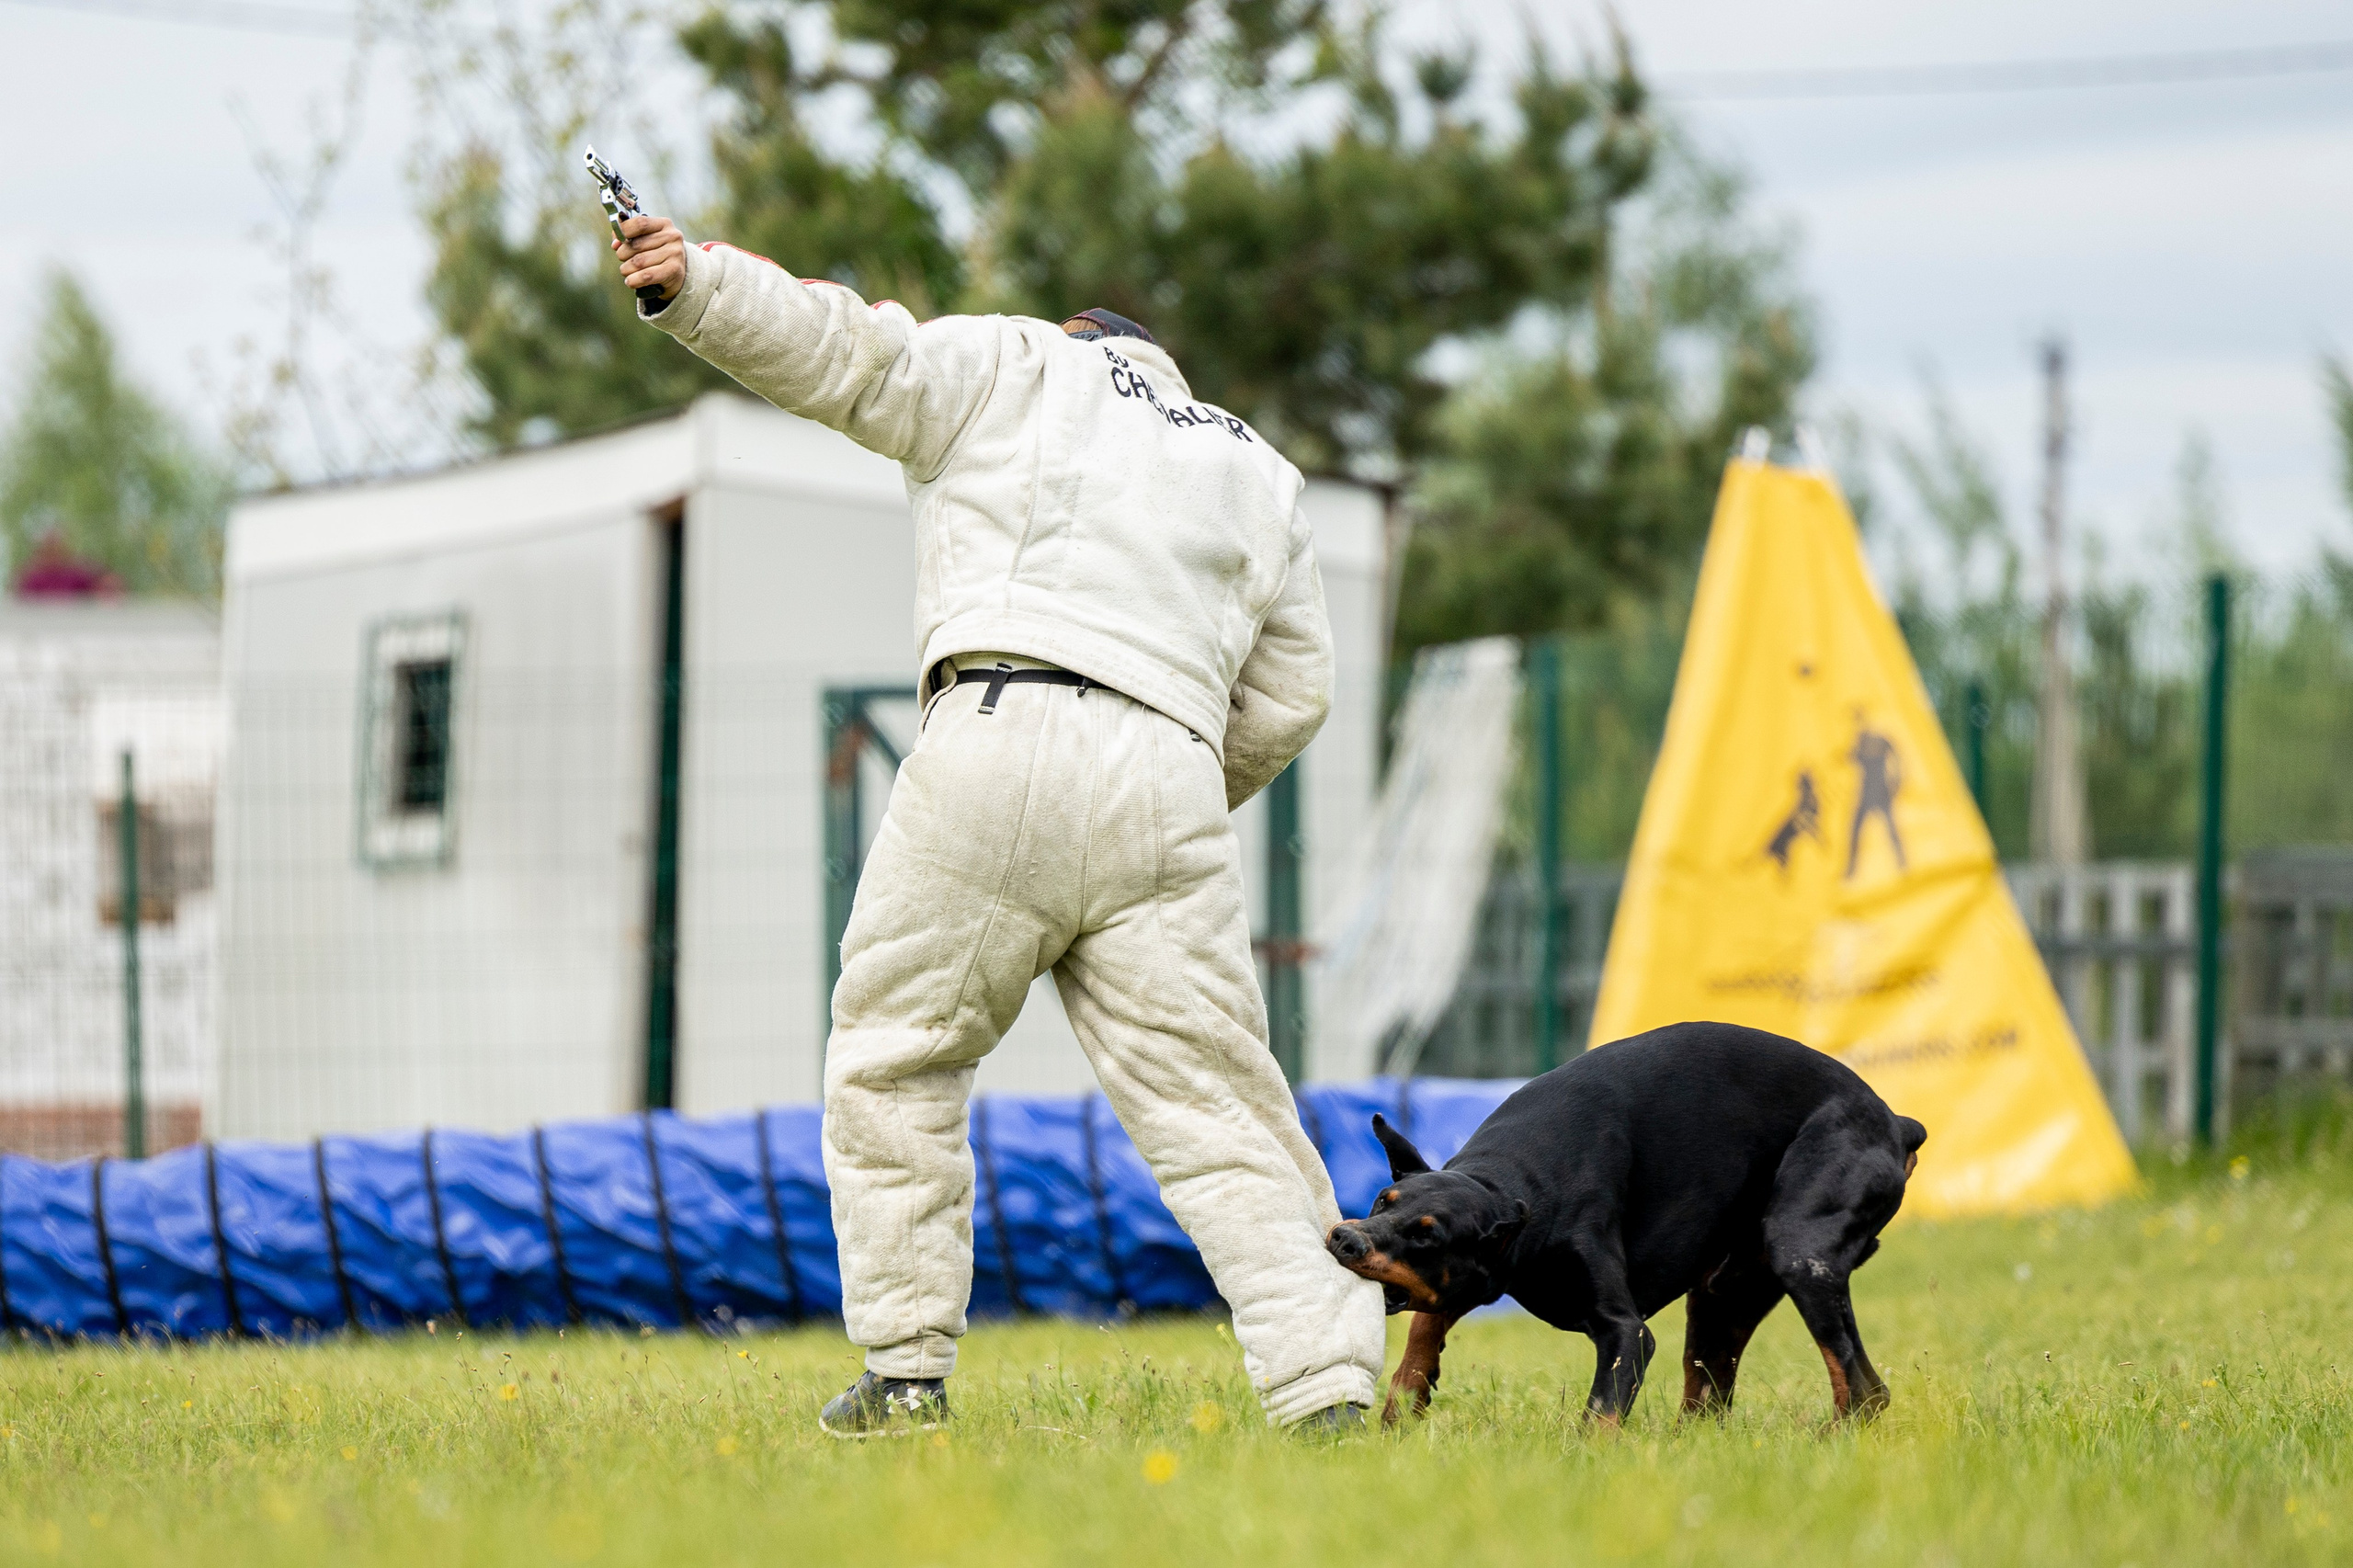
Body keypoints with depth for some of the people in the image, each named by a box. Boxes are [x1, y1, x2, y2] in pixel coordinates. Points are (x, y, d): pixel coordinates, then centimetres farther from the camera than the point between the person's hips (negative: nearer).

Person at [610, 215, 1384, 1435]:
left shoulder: (1020, 370, 20)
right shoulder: (1257, 475, 30)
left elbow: (851, 353, 3)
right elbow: (1288, 698, 25)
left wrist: (691, 285, -4)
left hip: (999, 744, -3)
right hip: (1169, 781, 3)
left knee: (893, 1059, 10)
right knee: (1214, 1105, 2)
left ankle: (906, 1369, 7)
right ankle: (1327, 1386, -9)